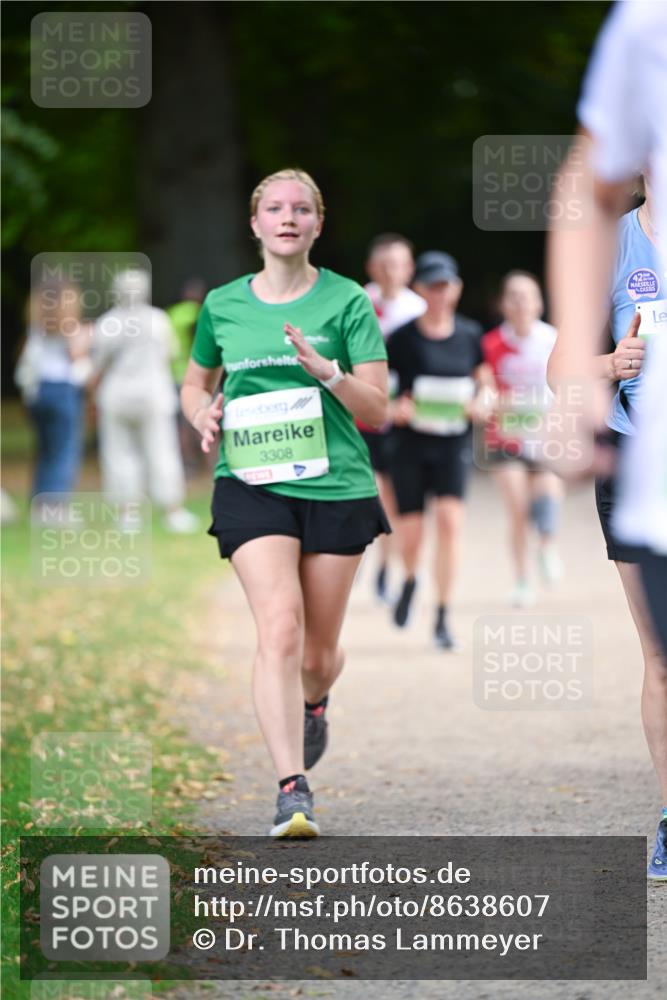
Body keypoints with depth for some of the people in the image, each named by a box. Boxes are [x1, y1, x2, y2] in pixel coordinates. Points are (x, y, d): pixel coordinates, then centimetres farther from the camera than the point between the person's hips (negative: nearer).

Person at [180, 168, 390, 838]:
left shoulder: (346, 301, 2)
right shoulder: (222, 305, 9)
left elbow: (376, 410, -1)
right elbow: (194, 382, 26)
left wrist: (327, 371, -19)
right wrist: (204, 413, 3)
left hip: (335, 486, 0)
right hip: (251, 484, 0)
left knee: (319, 654, 7)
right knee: (279, 628, -20)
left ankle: (312, 704, 46)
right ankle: (293, 790, -24)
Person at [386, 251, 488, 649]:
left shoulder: (470, 335, 4)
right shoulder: (403, 338, -3)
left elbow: (485, 386, 14)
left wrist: (477, 404, -8)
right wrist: (395, 409, -19)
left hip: (454, 443, 1)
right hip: (410, 441, -1)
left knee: (450, 520, -16)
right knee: (411, 533, 0)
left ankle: (443, 618, -9)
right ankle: (410, 581, 38)